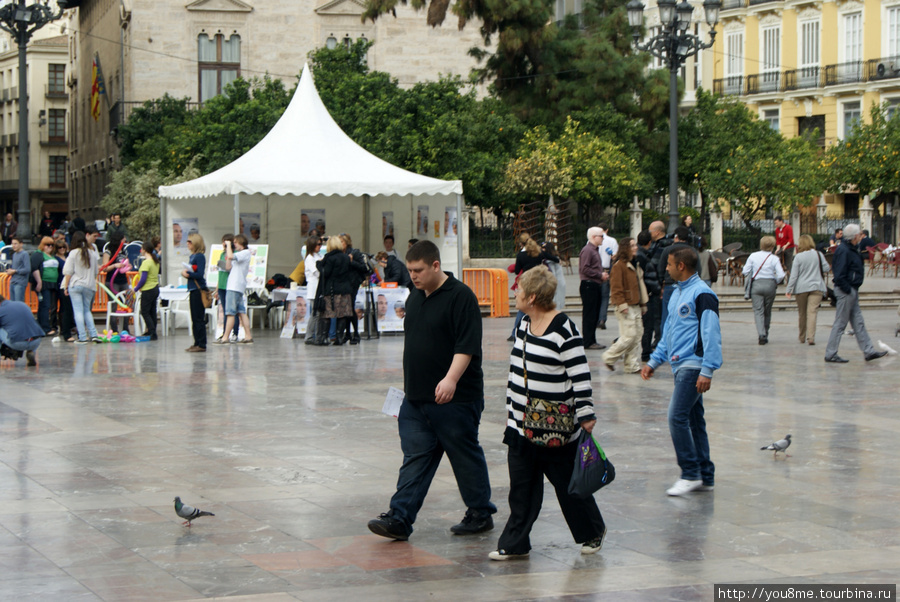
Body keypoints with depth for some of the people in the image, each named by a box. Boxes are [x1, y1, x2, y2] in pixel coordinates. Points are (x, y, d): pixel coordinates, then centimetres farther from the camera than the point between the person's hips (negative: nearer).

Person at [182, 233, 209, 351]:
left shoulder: (200, 256, -12)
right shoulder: (192, 256, 15)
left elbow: (200, 274, -20)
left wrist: (188, 274, -11)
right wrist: (185, 272, 0)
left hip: (199, 290, -9)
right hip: (193, 289, 9)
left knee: (199, 318, -6)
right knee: (194, 319, 13)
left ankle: (202, 345, -3)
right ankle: (197, 343, 19)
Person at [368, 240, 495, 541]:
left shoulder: (461, 296, -12)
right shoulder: (415, 297, 13)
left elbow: (467, 345, -20)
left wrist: (451, 378, -30)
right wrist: (409, 383, 23)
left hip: (455, 399, -7)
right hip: (416, 398, 7)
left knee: (466, 455, 5)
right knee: (415, 457, 4)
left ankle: (481, 514, 19)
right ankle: (399, 519, 0)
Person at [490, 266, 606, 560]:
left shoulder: (564, 329, -16)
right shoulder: (524, 323, 8)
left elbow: (580, 373, -15)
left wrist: (586, 414, -16)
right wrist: (511, 407, 21)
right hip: (521, 422, 7)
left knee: (566, 482, 6)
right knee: (521, 484, 6)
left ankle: (592, 531, 26)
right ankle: (515, 543, 11)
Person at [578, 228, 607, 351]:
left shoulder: (595, 250, 20)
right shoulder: (587, 250, -12)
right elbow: (584, 269, -20)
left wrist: (603, 275, 10)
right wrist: (600, 275, -16)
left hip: (595, 286, 10)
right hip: (589, 286, -10)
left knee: (595, 315, 12)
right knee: (589, 315, -7)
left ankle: (591, 340, 18)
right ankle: (588, 342, -4)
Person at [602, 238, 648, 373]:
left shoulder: (635, 265, 18)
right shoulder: (619, 265, -11)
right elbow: (616, 287, -14)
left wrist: (643, 304, 22)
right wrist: (621, 304, -19)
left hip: (635, 306, 9)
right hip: (626, 307, -9)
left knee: (638, 335, 7)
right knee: (629, 335, -11)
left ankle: (633, 366, 11)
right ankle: (609, 357, 4)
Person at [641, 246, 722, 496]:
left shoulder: (702, 294, -13)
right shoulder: (677, 293, 17)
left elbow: (711, 334, -17)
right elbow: (668, 332, 25)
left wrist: (707, 371, -22)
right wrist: (654, 361, 20)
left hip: (693, 366, -10)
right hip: (680, 366, 10)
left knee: (678, 417, -13)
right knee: (694, 420, 11)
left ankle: (691, 474, -6)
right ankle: (705, 477, 16)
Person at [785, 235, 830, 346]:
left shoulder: (798, 257, -6)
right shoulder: (818, 255, -1)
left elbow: (794, 275, -6)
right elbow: (826, 268, 7)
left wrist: (789, 289, -2)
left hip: (801, 288, 0)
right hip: (816, 287, 0)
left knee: (802, 313, 12)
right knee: (812, 312, -7)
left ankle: (802, 338, 22)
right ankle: (811, 337, -22)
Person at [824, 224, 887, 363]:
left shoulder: (851, 249, 13)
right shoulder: (843, 250, -19)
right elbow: (839, 275, -24)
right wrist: (848, 290, -20)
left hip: (852, 291, 10)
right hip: (846, 291, -10)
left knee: (858, 323, 12)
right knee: (840, 323, -4)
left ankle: (869, 351, 17)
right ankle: (830, 355, 2)